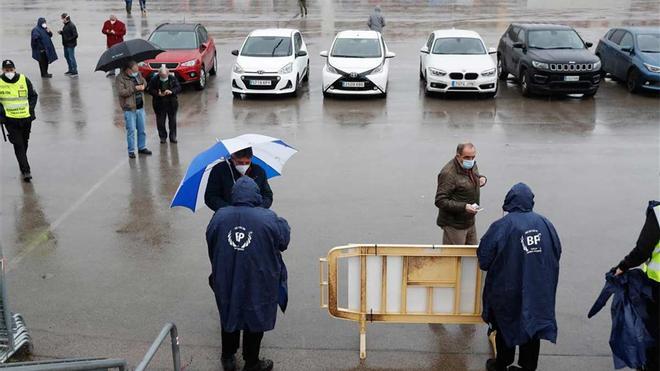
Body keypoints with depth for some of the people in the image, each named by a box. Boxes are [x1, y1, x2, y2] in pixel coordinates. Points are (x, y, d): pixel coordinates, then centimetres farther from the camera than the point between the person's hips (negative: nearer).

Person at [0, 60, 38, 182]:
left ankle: (22, 165, 39)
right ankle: (25, 171, -8)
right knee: (18, 144, -8)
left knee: (24, 143, 17)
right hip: (10, 119, -2)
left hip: (26, 117, 2)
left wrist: (30, 107, -3)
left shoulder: (24, 80, -2)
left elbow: (33, 95, 9)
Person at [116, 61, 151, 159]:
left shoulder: (138, 74, 8)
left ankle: (142, 147, 26)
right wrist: (134, 88, -23)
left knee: (142, 129, 13)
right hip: (129, 109, -6)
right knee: (131, 130, -1)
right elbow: (121, 92, -22)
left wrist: (143, 86, -1)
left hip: (140, 107, 6)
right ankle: (131, 151, 8)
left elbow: (144, 83, 23)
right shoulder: (120, 78, -12)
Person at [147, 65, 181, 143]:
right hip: (159, 104, -1)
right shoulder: (154, 80, -7)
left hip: (172, 104, 1)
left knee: (172, 121, 7)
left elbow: (178, 88, -3)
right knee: (160, 122, 4)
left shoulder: (173, 79, -4)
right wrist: (158, 94, -22)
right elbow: (150, 89, -5)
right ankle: (162, 137, 18)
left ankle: (173, 137, 19)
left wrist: (171, 91, -23)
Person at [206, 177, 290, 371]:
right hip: (258, 284, -2)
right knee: (254, 319, 17)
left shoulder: (219, 217, -12)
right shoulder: (268, 219, -20)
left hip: (225, 282, 3)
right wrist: (282, 222, 16)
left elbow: (210, 246, 1)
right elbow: (284, 240, -4)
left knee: (229, 316, 24)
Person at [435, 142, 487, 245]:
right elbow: (440, 201, -25)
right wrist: (464, 207, -32)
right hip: (454, 225, -8)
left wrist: (481, 179, 1)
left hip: (469, 222, 8)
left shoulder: (472, 165, 4)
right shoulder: (448, 173, -23)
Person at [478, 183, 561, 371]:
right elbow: (557, 252, 5)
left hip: (508, 290, -3)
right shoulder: (545, 223, -5)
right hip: (539, 291, 3)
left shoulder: (502, 225, -17)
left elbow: (484, 256, -13)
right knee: (533, 327, 18)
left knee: (506, 326, 16)